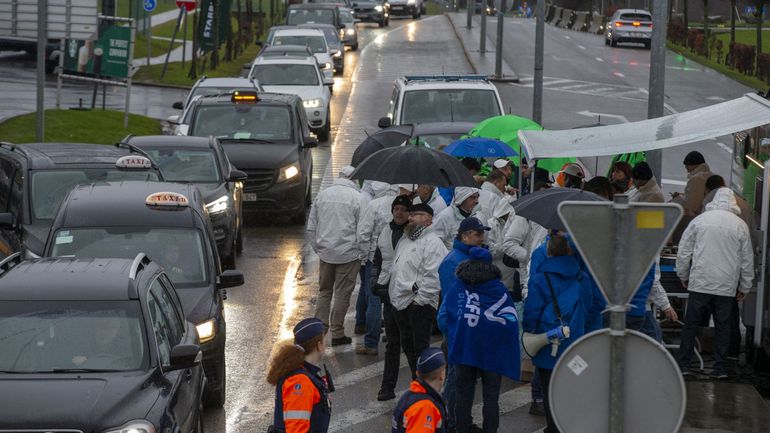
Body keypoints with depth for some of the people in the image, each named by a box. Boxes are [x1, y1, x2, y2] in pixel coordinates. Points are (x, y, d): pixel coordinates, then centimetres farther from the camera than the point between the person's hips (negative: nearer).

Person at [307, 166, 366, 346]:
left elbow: (311, 227, 10)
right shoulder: (357, 198, -9)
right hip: (349, 254, -4)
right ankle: (337, 333, 6)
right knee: (342, 293, 3)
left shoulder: (322, 195, 5)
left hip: (326, 253, 4)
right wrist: (363, 254, 3)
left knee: (324, 291, 17)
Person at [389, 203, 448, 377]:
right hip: (401, 303, 10)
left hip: (420, 305, -9)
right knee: (408, 347, 15)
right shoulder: (405, 241, 20)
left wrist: (420, 299, -19)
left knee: (420, 348, -9)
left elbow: (433, 276, -18)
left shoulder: (432, 242, -10)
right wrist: (394, 295, 20)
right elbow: (395, 270, 28)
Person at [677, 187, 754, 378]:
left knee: (691, 324, 6)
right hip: (727, 286, 1)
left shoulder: (699, 220, 1)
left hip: (700, 283, -1)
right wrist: (744, 287, 18)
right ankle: (721, 368, 9)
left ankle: (684, 365, 6)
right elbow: (747, 259, 8)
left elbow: (684, 251, 4)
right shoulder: (740, 226, 3)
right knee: (723, 327, 9)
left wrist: (683, 275, 17)